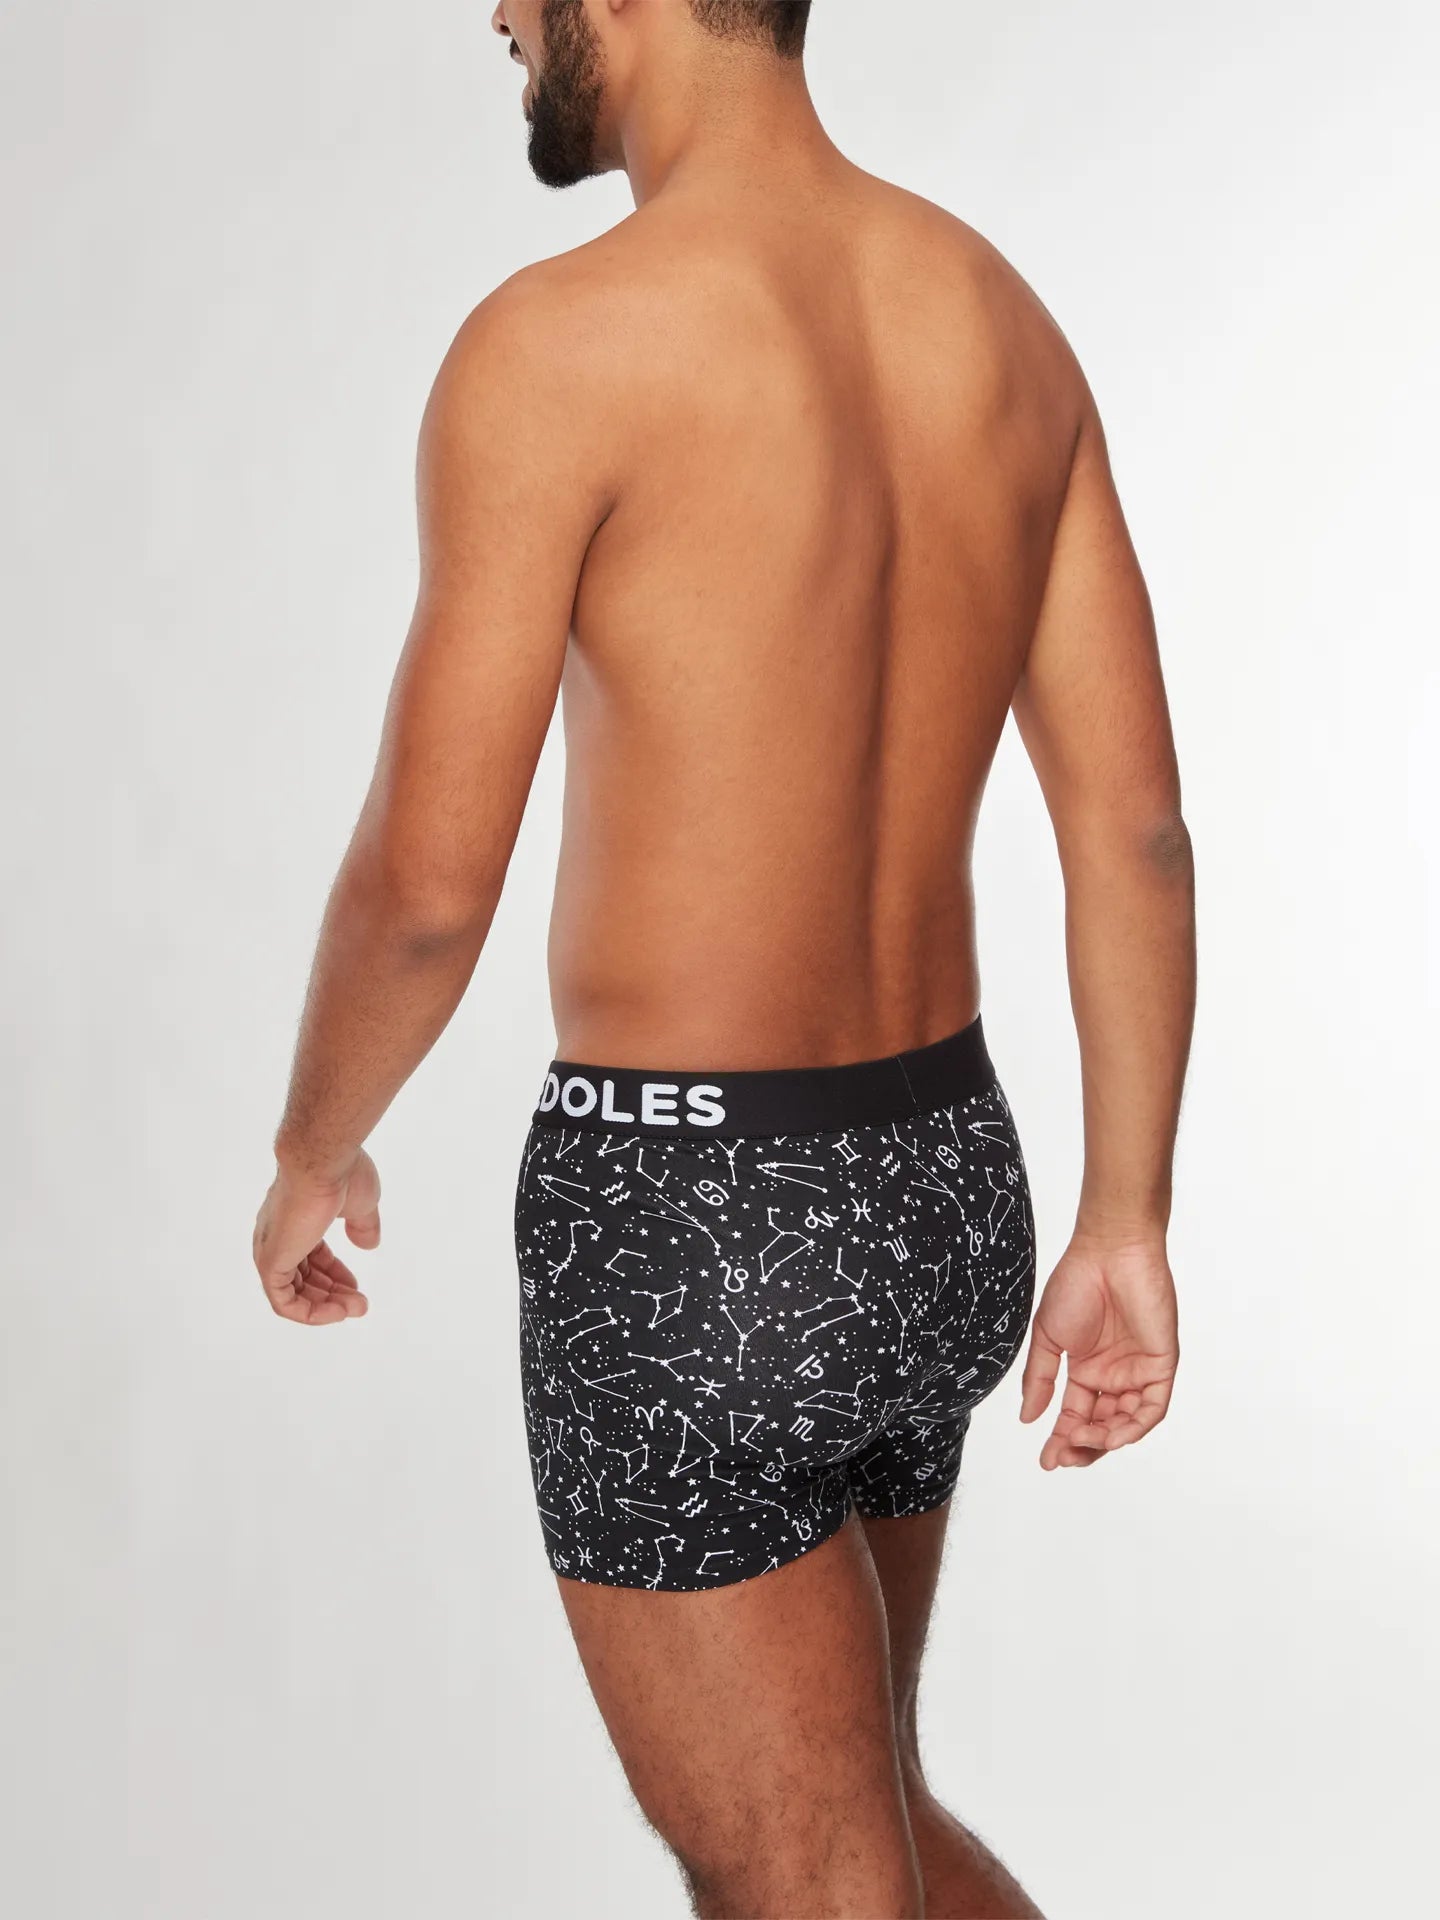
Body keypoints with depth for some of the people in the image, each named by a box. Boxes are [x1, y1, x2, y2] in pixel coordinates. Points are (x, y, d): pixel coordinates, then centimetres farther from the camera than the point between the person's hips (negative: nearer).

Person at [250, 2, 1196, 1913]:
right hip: (946, 1185, 7)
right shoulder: (1003, 317, 4)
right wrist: (1126, 1224, 10)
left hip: (689, 1229, -7)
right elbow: (1137, 826, 3)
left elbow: (426, 885, -17)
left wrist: (310, 1153, 3)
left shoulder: (559, 343, -17)